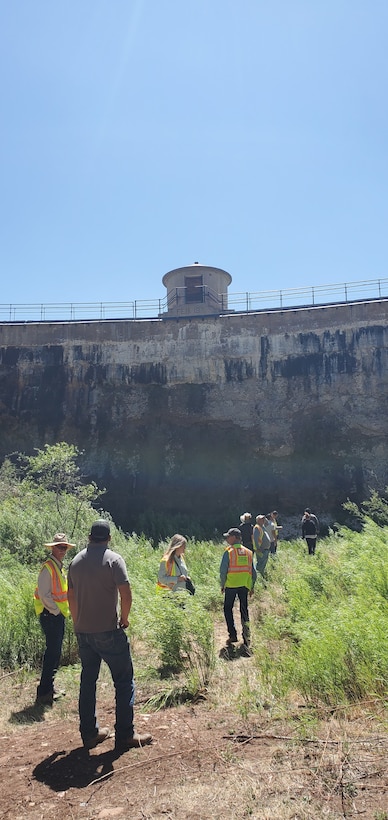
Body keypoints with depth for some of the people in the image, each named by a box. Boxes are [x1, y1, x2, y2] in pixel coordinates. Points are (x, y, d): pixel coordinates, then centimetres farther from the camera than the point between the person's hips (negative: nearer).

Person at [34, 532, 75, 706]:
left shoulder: (59, 567, 14)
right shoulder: (48, 568, -16)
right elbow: (44, 594, -20)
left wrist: (63, 610, 14)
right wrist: (56, 610, -15)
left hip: (58, 615, 10)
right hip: (50, 615, -10)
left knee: (55, 652, 15)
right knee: (52, 653, -9)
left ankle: (49, 687, 24)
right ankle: (43, 693, -3)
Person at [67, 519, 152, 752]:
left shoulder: (76, 561, 6)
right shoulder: (113, 559, -11)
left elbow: (71, 596, 12)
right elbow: (126, 594, -18)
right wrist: (124, 618, -2)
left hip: (83, 631, 6)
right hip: (108, 630, -6)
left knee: (88, 680, 16)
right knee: (124, 681, 5)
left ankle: (90, 733, 23)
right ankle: (125, 735, 8)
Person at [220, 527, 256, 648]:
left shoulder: (229, 552, -9)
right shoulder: (248, 552, 5)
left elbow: (223, 570, -9)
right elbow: (253, 571, 7)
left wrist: (222, 584, 3)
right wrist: (252, 586, 15)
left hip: (231, 585, -4)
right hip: (245, 585, 4)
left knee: (228, 609, 10)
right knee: (244, 609, 12)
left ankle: (232, 634, 5)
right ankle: (246, 636, 8)